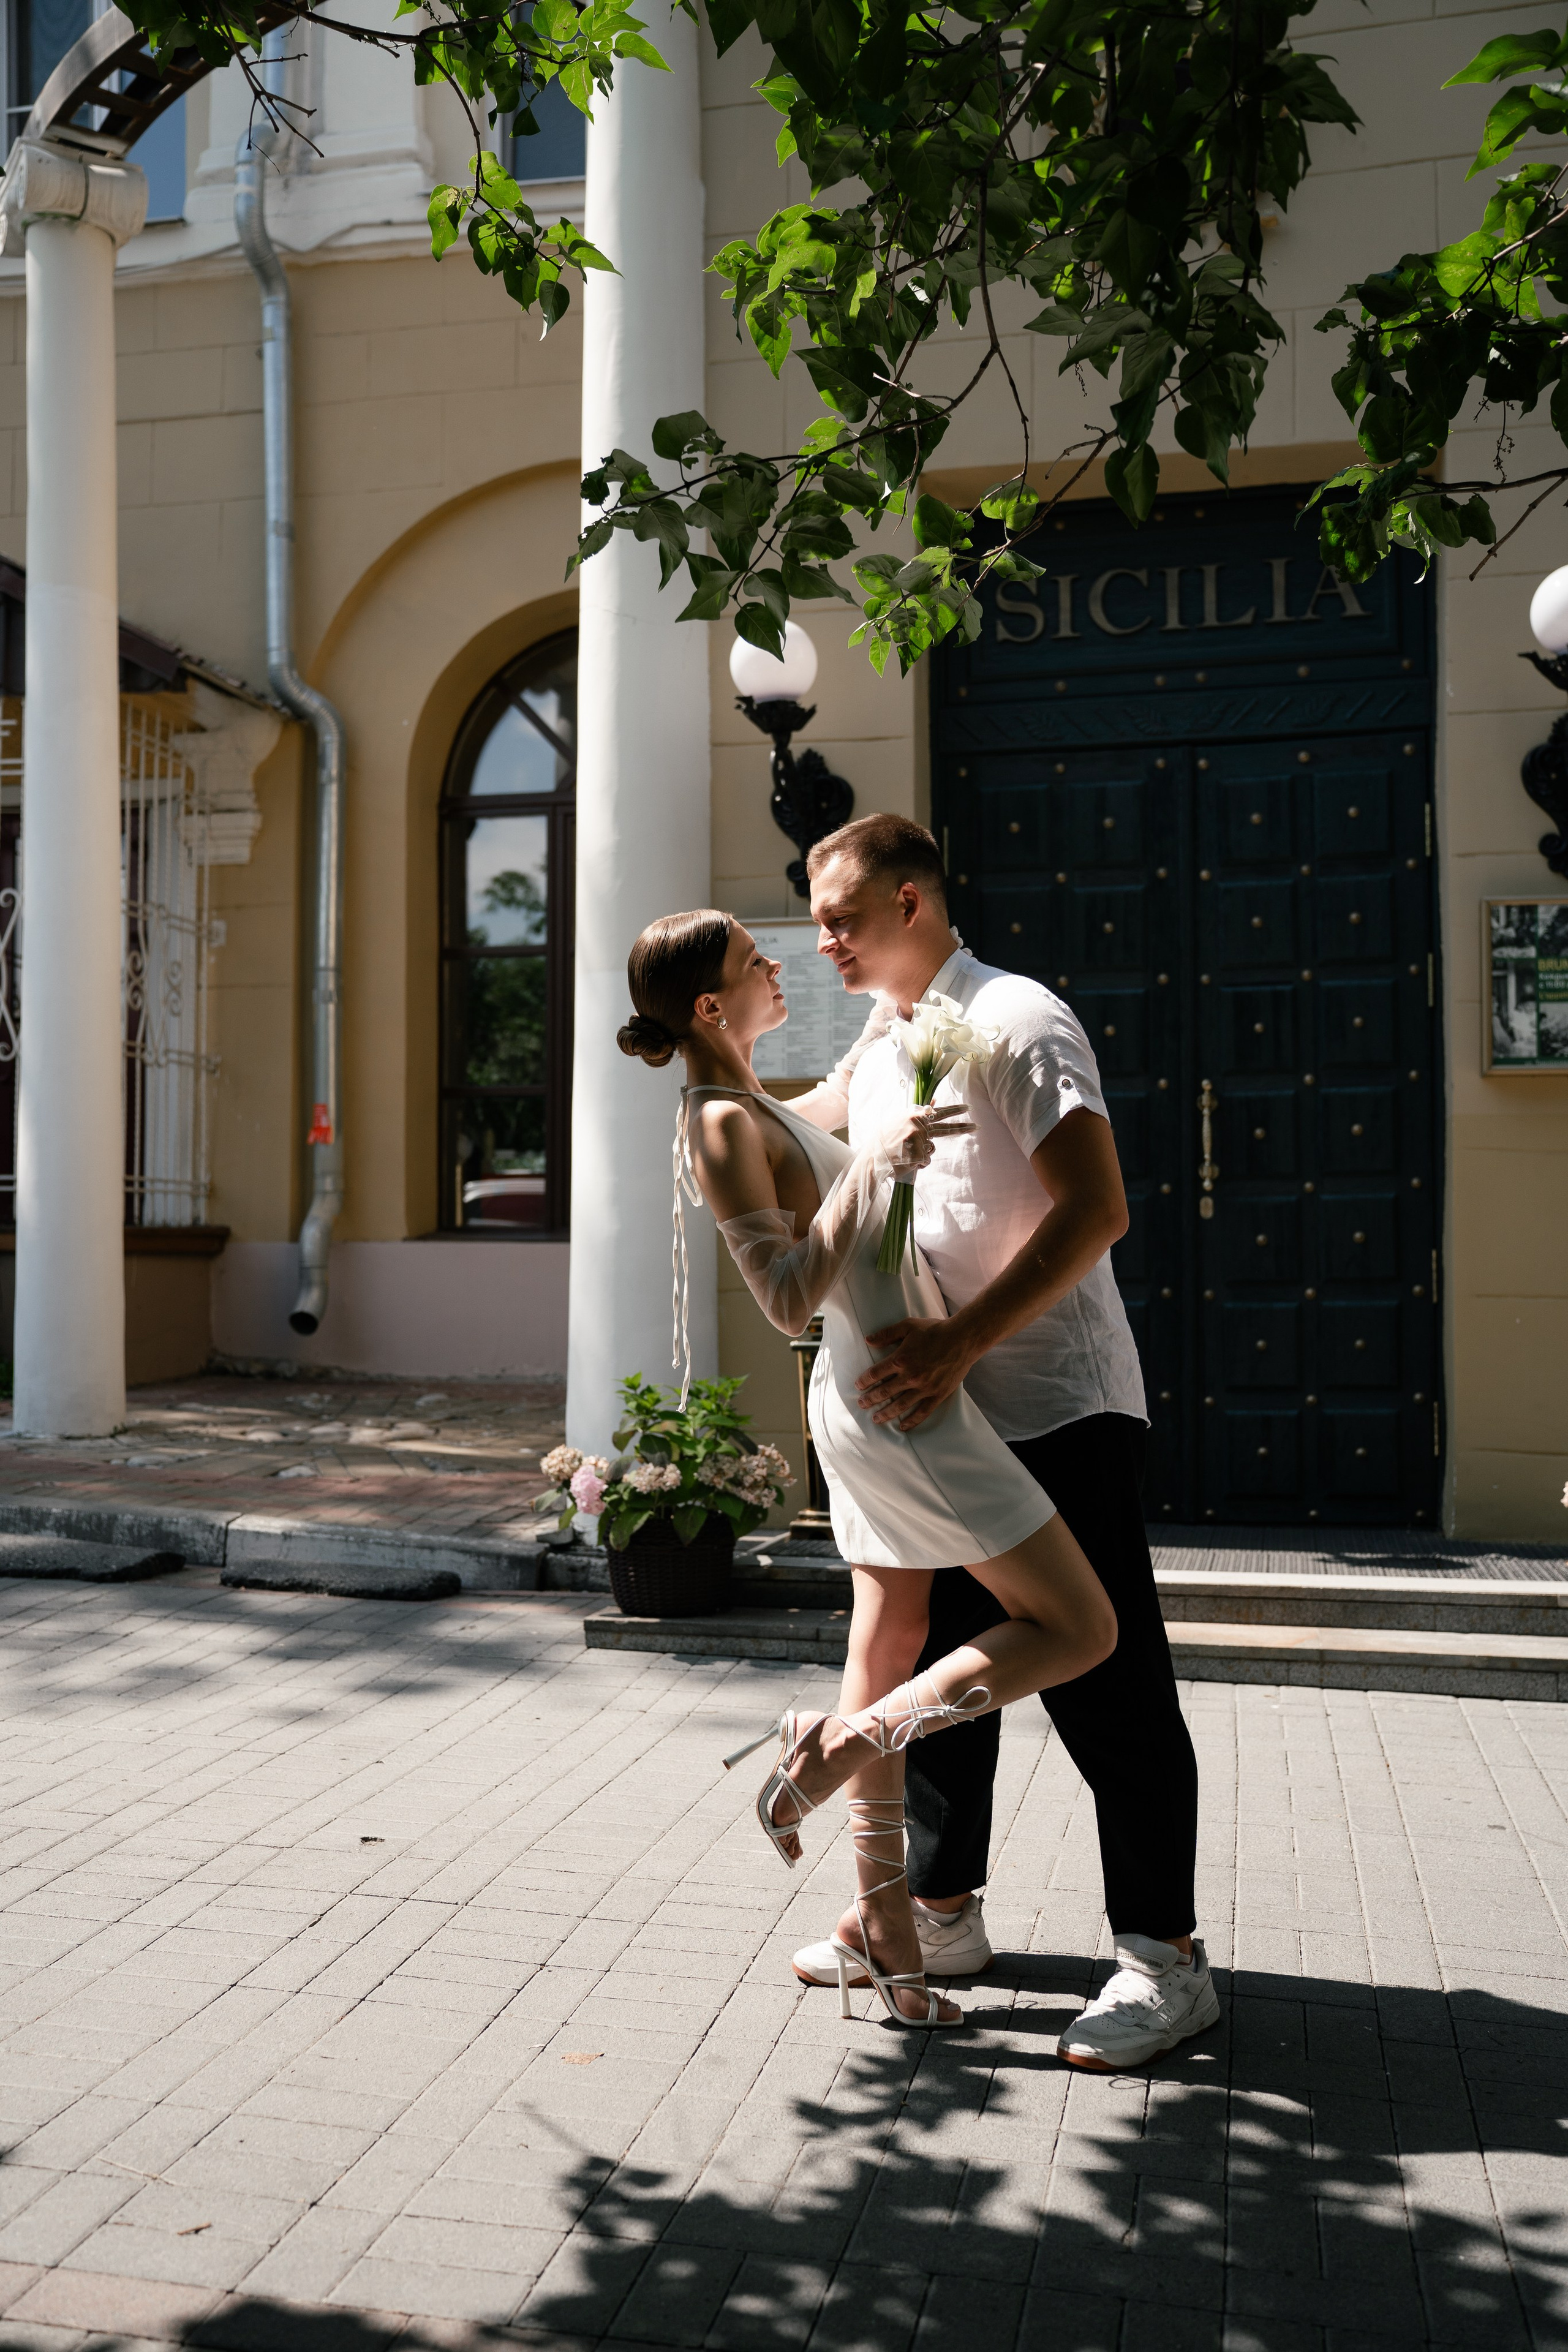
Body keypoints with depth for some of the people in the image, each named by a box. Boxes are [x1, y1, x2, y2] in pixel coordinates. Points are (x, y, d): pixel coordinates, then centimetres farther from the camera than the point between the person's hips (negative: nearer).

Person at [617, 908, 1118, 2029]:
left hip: (871, 1400, 10)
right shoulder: (720, 1125, -16)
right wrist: (872, 1160, -25)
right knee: (1080, 1629, -4)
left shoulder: (756, 1108, 13)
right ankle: (839, 1743, -4)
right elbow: (789, 1298, -24)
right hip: (899, 1403, -10)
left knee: (890, 1653, 13)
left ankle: (882, 1923, 22)